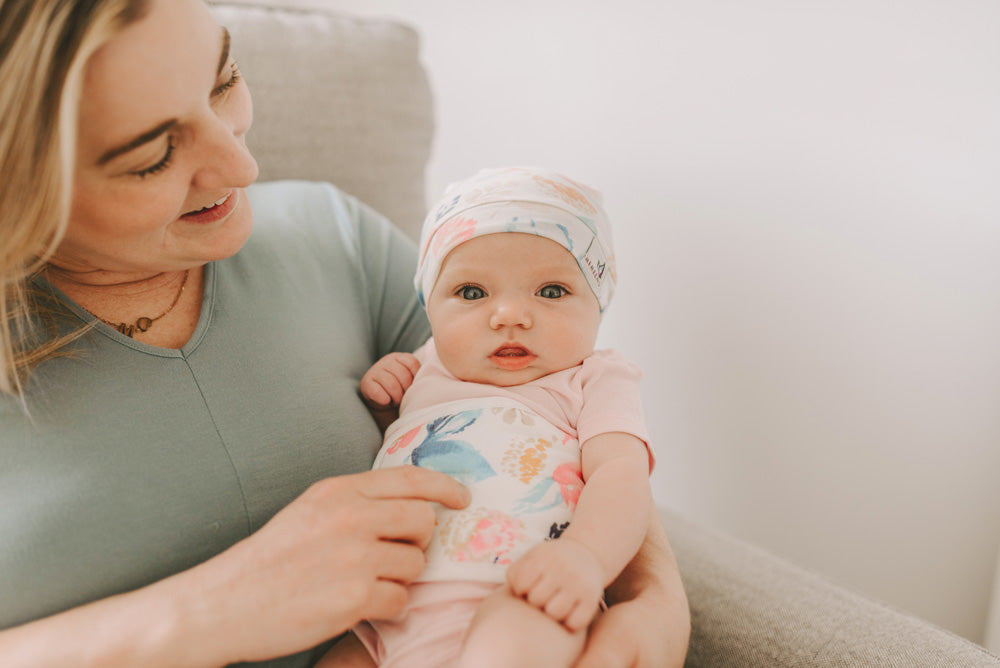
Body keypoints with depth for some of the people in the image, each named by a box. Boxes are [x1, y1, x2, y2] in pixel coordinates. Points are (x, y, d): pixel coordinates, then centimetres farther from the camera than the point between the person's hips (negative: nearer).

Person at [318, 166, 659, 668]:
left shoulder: (591, 380, 10)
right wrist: (376, 404, 14)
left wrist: (585, 555, -28)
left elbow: (621, 475, -7)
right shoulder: (422, 372, 23)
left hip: (515, 603, -4)